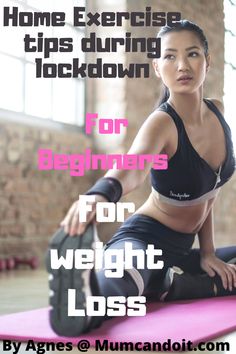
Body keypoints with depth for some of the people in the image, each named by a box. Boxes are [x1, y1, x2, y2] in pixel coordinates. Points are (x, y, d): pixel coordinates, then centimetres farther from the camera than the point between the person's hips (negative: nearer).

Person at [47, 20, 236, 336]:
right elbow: (132, 167, -44)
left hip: (181, 251, 9)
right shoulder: (162, 123, -21)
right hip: (144, 240, -9)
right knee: (119, 279, -40)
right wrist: (100, 194, -67)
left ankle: (171, 285, -5)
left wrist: (207, 252, 5)